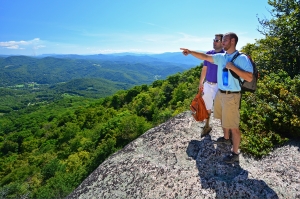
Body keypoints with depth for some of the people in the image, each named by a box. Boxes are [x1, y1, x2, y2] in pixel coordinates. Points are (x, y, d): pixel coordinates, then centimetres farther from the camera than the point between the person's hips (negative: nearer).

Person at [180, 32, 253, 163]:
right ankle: (226, 138, 49)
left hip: (232, 96, -7)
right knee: (223, 119, 24)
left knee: (233, 126, 0)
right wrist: (190, 52, -2)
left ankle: (235, 153, 14)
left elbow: (249, 78, -18)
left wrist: (233, 67, -21)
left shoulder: (242, 58, -12)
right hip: (220, 93, 7)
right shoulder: (221, 57, 7)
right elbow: (205, 57, 7)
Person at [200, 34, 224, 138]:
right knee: (207, 106, 14)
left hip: (219, 86, -5)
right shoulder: (208, 53, 5)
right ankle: (207, 126, 31)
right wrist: (201, 83, 10)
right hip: (207, 84, 5)